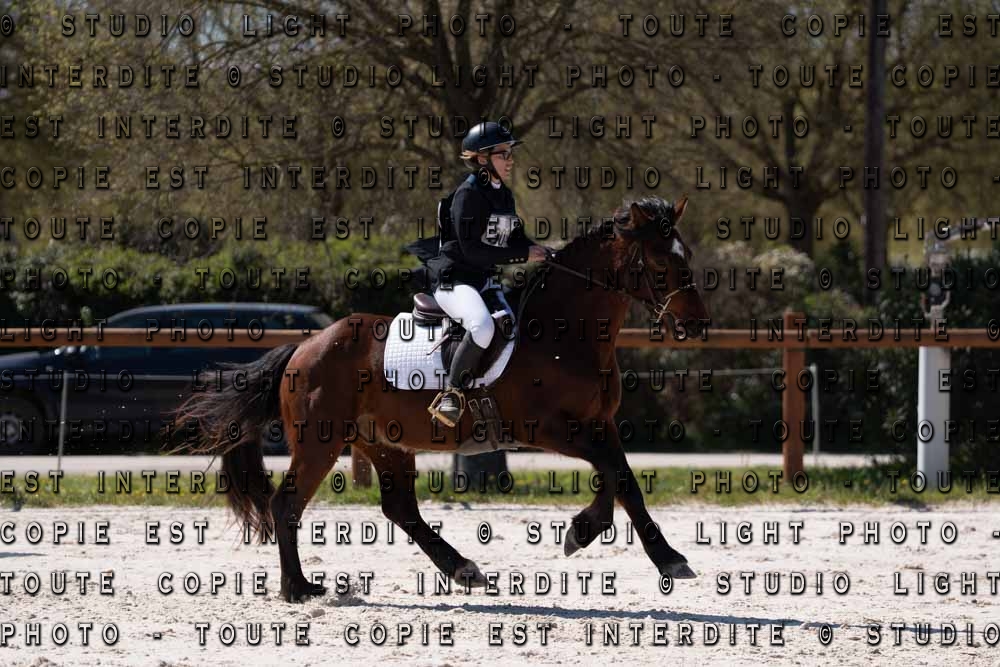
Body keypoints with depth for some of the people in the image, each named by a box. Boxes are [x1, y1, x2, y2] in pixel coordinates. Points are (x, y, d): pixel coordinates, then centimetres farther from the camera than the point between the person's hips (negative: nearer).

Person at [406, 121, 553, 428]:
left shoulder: (504, 196, 14)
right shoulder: (469, 194, -14)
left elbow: (517, 239, 22)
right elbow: (472, 250, -21)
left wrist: (542, 251, 0)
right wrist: (523, 254, -19)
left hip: (486, 281, 10)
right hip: (453, 279, -10)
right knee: (483, 325, -38)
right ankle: (451, 394, -29)